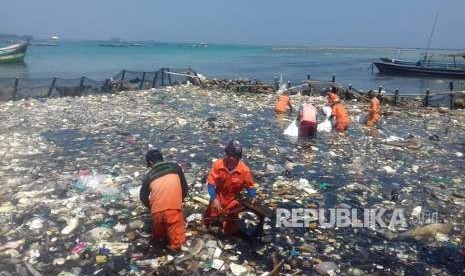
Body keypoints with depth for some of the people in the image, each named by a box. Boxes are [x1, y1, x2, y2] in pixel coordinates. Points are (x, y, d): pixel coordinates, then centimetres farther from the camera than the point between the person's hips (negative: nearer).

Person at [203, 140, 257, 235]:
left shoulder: (245, 170, -23)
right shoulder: (218, 164, -21)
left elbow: (250, 186, -8)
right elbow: (211, 183, -17)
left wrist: (253, 197, -26)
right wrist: (214, 199, -27)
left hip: (232, 202, -1)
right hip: (218, 198, 1)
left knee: (230, 231, 4)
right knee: (207, 221, 10)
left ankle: (228, 216, 34)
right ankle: (220, 216, 39)